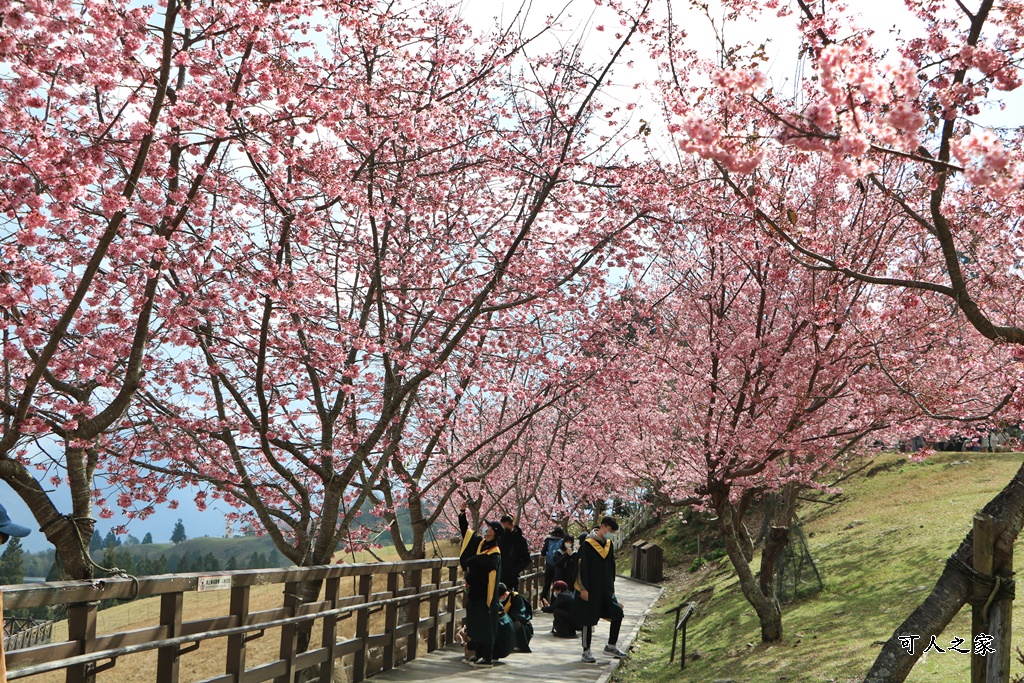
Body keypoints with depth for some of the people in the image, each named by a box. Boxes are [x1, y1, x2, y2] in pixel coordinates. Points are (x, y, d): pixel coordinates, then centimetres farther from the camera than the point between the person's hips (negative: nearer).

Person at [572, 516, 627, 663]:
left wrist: (611, 585, 15)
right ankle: (586, 651, 10)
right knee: (589, 619, 0)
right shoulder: (587, 544, -12)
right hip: (591, 590, -7)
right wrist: (583, 589, -16)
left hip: (606, 589, 7)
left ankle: (611, 646, 17)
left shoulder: (608, 544, 9)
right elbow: (582, 567, -14)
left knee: (617, 614, 4)